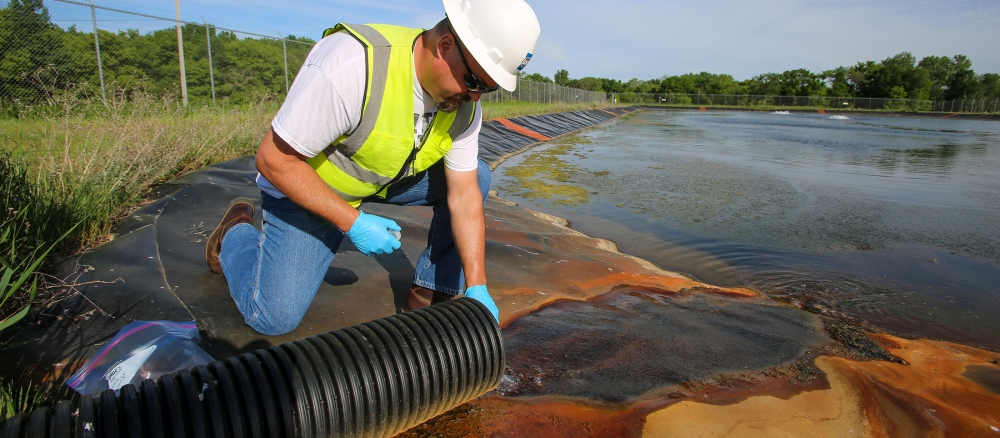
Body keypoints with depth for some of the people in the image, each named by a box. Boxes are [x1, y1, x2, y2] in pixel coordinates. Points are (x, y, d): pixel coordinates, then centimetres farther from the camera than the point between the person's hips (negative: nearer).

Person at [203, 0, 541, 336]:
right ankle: (236, 232, 19)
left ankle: (430, 294, 1)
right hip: (303, 185, -5)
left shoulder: (465, 105, -16)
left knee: (476, 176, -10)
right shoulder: (352, 64, -36)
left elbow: (464, 196, -13)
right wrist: (354, 222, -30)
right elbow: (273, 159, -28)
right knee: (274, 317, -11)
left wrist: (477, 288, -19)